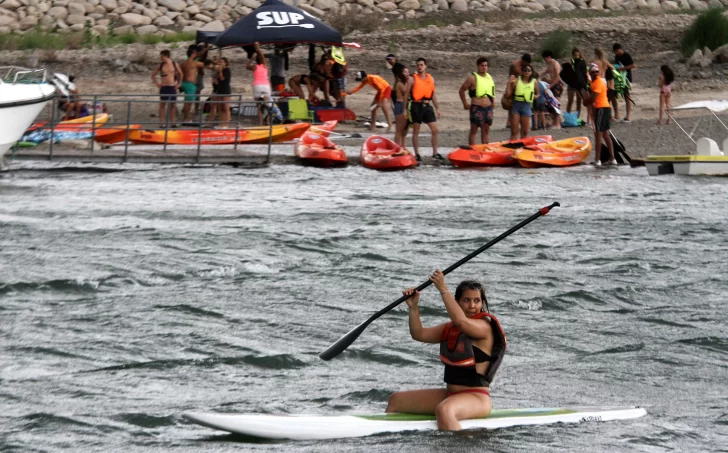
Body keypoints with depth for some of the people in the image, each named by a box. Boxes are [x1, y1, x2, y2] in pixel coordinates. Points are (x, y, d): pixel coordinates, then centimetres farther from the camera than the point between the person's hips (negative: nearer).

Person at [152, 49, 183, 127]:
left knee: (172, 105, 6)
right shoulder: (160, 65, 1)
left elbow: (180, 74, 15)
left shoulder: (175, 65, 1)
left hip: (173, 88, 0)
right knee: (162, 105, -2)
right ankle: (163, 123, -1)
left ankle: (172, 123, 12)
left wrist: (179, 83, 8)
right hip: (164, 88, 0)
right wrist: (157, 83, 1)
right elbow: (153, 75, 11)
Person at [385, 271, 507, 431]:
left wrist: (443, 290, -28)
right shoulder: (450, 328, 13)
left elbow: (461, 321, -33)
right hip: (450, 394, 9)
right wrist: (413, 307, -2)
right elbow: (419, 334, 13)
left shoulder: (485, 326, -14)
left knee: (443, 410, -43)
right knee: (396, 400, 15)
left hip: (476, 399, -9)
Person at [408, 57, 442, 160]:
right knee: (416, 131, 3)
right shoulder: (413, 79, -2)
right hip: (416, 106, -4)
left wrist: (437, 108, 14)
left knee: (435, 130, -1)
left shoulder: (431, 79, 10)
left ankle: (435, 153, 6)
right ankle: (417, 154, 10)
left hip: (427, 106, 4)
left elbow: (433, 95, 16)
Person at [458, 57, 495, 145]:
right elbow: (462, 90, -2)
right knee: (473, 131, -2)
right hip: (476, 108, -6)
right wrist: (465, 103, -4)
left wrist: (492, 103, 13)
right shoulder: (473, 78, -5)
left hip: (488, 108, 6)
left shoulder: (489, 77, 12)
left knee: (485, 131, 11)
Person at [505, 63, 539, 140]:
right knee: (514, 132, -2)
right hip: (516, 105, -2)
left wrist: (535, 96, -2)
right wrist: (509, 83, -11)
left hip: (526, 106, 2)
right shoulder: (517, 80, -1)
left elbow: (537, 94, 20)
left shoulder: (534, 82, 4)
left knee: (525, 132, 8)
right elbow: (508, 94, -4)